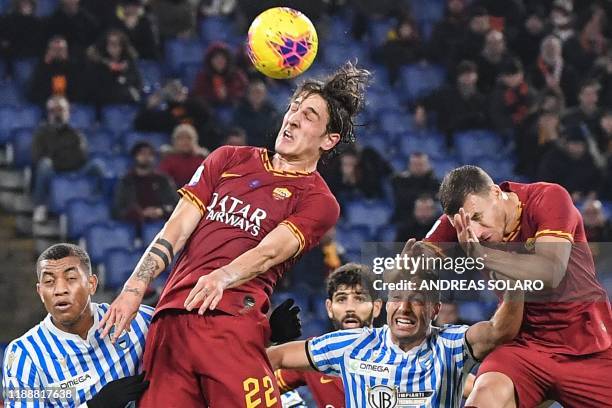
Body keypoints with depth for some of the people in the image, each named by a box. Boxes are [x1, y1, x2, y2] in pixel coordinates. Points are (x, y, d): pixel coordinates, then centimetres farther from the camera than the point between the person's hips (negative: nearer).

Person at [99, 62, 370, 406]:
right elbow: (177, 229, 15)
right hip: (171, 317, 4)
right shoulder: (229, 159, 24)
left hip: (235, 321, -4)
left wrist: (222, 277, -28)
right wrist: (135, 287, 1)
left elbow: (269, 252, -8)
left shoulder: (318, 201, 11)